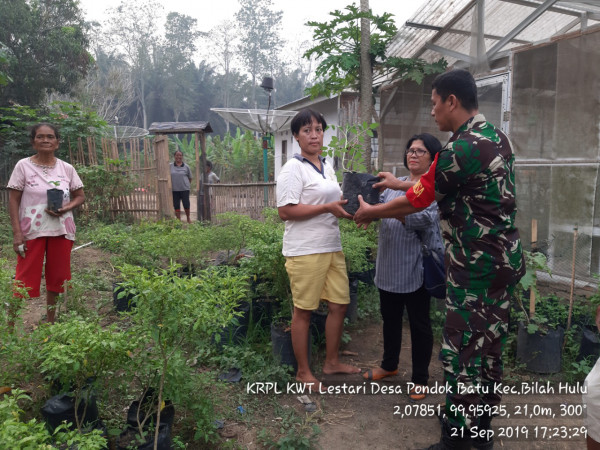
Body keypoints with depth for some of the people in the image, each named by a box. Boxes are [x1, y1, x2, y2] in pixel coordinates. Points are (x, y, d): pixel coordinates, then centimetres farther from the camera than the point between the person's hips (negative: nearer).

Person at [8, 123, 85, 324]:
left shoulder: (66, 168, 3)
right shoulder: (23, 166, -3)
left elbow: (80, 196, 10)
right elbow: (13, 200, -4)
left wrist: (66, 208, -12)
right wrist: (17, 233, -12)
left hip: (61, 231, 3)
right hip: (32, 232, -3)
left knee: (56, 278, 11)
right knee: (25, 280, -2)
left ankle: (50, 322, 27)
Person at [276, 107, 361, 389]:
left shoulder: (327, 166, 15)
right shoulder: (293, 168, -10)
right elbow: (285, 211, -18)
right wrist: (327, 208, -20)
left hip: (332, 247, 8)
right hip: (305, 250, -8)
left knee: (339, 304, 13)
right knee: (303, 311, 4)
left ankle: (331, 362, 32)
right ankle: (303, 371, 21)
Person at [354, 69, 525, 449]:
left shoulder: (460, 150, -20)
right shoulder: (496, 136, 9)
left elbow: (416, 203, -11)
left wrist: (370, 212, 6)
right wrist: (400, 183, 24)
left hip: (476, 267, -10)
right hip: (504, 259, 10)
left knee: (463, 352, 1)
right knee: (489, 345, 18)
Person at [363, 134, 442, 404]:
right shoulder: (395, 184, 14)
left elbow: (426, 219, -23)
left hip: (416, 267, -6)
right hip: (389, 266, 7)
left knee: (419, 323, 7)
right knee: (390, 317, 20)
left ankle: (420, 379, 23)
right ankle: (389, 364, 39)